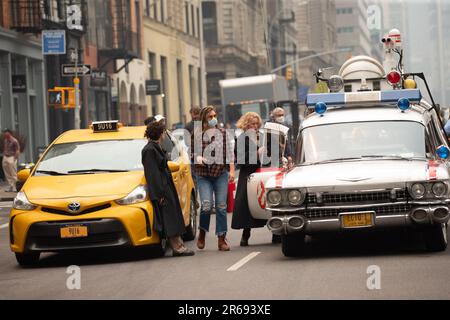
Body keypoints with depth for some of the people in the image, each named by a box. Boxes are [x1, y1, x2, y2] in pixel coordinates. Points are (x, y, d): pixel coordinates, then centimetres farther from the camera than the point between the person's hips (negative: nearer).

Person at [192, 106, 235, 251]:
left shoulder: (222, 133, 6)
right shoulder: (196, 135, 1)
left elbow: (229, 152, 8)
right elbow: (191, 152, 8)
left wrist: (232, 170, 0)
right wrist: (197, 158, -14)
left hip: (221, 174, 2)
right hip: (203, 175, -2)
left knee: (221, 206, -1)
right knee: (206, 205, -15)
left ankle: (221, 239, 6)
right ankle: (202, 233, 10)